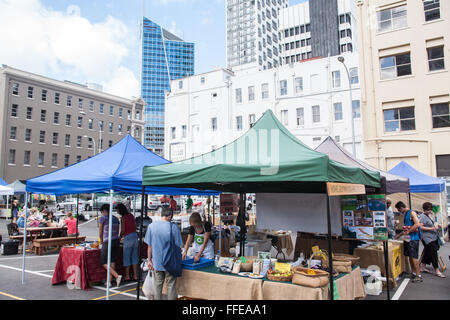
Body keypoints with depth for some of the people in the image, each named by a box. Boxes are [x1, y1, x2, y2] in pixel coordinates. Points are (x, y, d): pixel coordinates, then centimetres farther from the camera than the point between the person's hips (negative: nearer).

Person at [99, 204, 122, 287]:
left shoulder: (102, 218, -4)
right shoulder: (115, 219, 12)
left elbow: (100, 233, 0)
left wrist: (101, 241, 17)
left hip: (108, 242, -6)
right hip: (116, 240, 6)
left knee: (104, 263, 2)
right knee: (112, 262, 11)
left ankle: (117, 276, -12)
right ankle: (109, 281, 14)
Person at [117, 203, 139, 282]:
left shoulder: (123, 218, -10)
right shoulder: (131, 215, 10)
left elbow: (122, 231, -11)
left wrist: (120, 237, 8)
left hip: (128, 238, -7)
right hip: (135, 236, 7)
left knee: (127, 257, 5)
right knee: (134, 256, 12)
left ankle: (127, 276, 12)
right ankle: (135, 276, 16)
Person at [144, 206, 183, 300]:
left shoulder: (151, 226, -5)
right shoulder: (173, 227, -12)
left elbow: (149, 246, 1)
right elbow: (178, 246, -7)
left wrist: (149, 260, 11)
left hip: (157, 262, 3)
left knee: (158, 284, 16)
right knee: (171, 285, 9)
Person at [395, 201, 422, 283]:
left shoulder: (412, 213, -10)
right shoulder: (405, 214, 17)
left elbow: (417, 224, -21)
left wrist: (408, 231, -16)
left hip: (413, 238, -9)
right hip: (407, 238, 9)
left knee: (414, 257, -9)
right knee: (410, 256, 11)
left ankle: (418, 275, -4)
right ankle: (414, 273, 19)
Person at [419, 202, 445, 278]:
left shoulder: (430, 215, 13)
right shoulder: (423, 216, -14)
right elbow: (420, 227, -21)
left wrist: (436, 226, 8)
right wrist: (431, 228, -21)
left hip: (433, 237, 9)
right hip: (427, 238, -9)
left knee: (427, 253, 14)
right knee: (433, 253, -7)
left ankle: (423, 267, 23)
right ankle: (437, 271, 0)